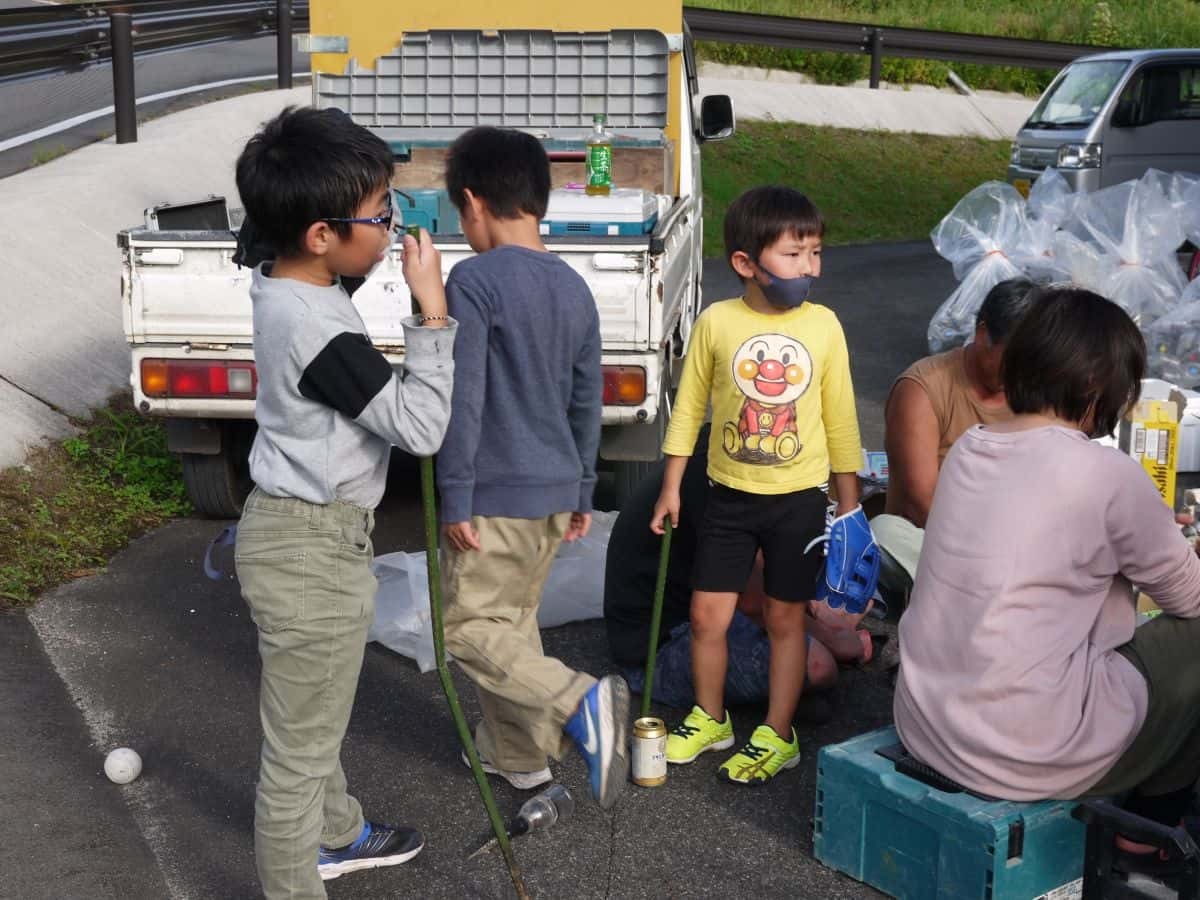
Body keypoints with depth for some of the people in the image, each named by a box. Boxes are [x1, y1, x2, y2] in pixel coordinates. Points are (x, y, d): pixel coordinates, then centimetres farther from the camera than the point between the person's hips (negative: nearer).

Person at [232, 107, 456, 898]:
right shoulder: (316, 327, -28)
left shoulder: (286, 292, 2)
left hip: (302, 534, 11)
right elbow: (422, 426, -25)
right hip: (312, 551, -11)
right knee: (300, 745, 4)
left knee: (316, 719, 28)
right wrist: (432, 311, -24)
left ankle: (336, 836, 48)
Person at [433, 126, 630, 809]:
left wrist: (454, 498, -14)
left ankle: (582, 702, -17)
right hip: (555, 490, 8)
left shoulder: (475, 280, -15)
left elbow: (463, 399, -19)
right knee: (516, 619, 20)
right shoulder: (574, 288, 8)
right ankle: (519, 754, 29)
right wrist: (582, 492, 21)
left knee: (470, 626, 1)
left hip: (497, 494, -8)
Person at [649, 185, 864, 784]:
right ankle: (709, 719, 28)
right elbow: (689, 406, 2)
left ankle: (777, 736, 22)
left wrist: (849, 503, 5)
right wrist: (671, 486, 4)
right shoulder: (716, 323, -8)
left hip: (799, 499, 0)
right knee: (706, 615, 5)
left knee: (785, 619, 9)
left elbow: (840, 419, 2)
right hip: (730, 495, 1)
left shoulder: (823, 326, -6)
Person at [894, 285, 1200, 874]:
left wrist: (1146, 537, 27)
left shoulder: (968, 448, 4)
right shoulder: (1106, 474, -14)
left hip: (923, 727, 7)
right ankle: (1152, 820, 28)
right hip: (1022, 755, -7)